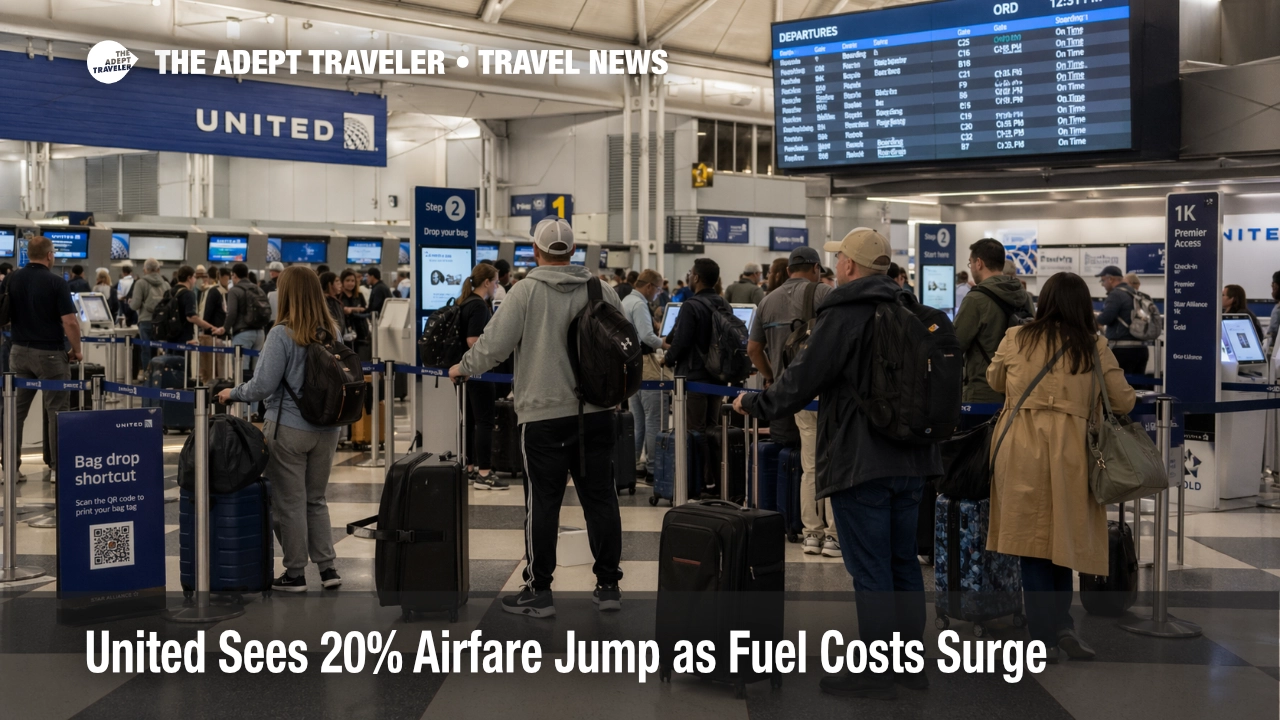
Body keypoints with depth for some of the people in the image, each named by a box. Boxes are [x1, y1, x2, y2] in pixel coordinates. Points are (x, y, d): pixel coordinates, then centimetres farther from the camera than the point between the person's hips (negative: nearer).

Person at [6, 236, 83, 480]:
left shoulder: (10, 280, 2)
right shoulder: (56, 282, -13)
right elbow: (70, 323, -16)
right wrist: (76, 350, -3)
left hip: (20, 351, 5)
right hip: (50, 353, -5)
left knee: (16, 410, 10)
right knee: (56, 411, 2)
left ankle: (11, 467, 12)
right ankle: (58, 468, 4)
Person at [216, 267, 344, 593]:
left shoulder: (282, 335, -15)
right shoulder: (332, 333, 1)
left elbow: (263, 386, -15)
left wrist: (232, 394, 2)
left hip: (289, 429, -5)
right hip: (327, 429, 5)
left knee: (290, 502, 7)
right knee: (317, 499, 17)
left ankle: (295, 573, 14)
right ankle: (327, 567, 17)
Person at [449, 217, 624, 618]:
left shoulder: (527, 291, -8)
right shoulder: (603, 291, 4)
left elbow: (494, 344, -10)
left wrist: (463, 368, 8)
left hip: (544, 415, -4)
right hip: (596, 414, 4)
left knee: (542, 503, 4)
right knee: (601, 498, 10)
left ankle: (538, 591, 11)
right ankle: (608, 585, 17)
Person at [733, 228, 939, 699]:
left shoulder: (843, 314, -14)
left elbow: (804, 378, -13)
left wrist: (756, 405, 2)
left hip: (860, 461, -8)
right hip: (910, 457, 8)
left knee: (870, 571, -1)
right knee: (904, 563, 17)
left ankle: (877, 672, 6)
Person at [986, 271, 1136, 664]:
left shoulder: (1015, 339, 4)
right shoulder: (1094, 346, 2)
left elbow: (995, 382, 22)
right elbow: (1124, 401, 8)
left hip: (1021, 449, 0)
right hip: (1069, 450, 0)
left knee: (1033, 543, 6)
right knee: (1063, 539, 16)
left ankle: (1045, 639, 10)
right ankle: (1062, 624, 13)